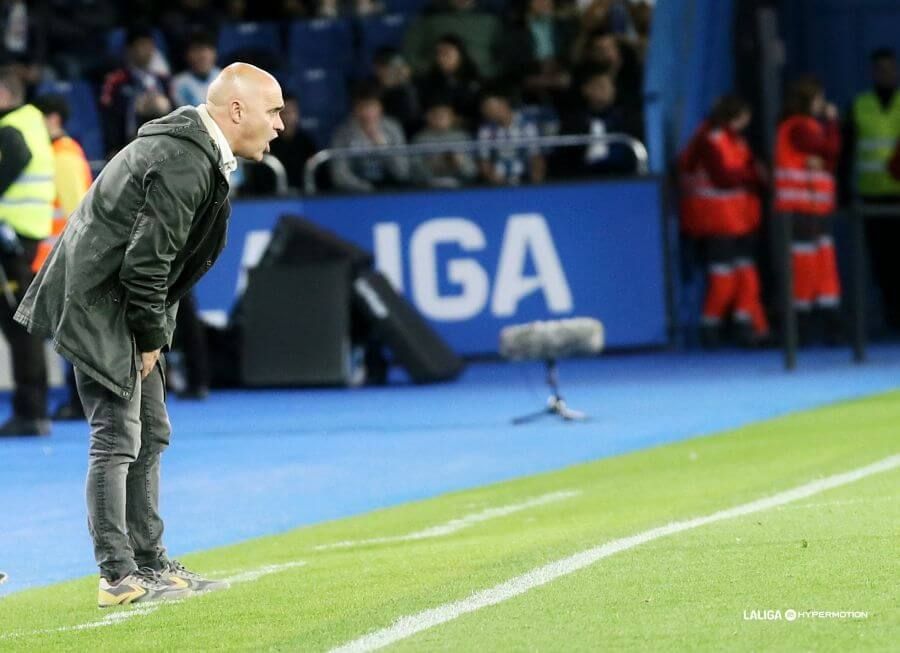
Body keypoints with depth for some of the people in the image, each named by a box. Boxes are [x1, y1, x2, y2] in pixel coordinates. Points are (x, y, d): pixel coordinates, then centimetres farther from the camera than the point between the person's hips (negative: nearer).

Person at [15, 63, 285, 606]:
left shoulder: (194, 147, 10)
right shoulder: (184, 164, -23)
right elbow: (145, 262, -24)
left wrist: (154, 337, 13)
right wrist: (152, 338, -12)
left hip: (128, 305, 11)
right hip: (101, 306, -11)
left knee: (150, 434, 14)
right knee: (117, 439, -8)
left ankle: (150, 564, 20)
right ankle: (118, 577, -5)